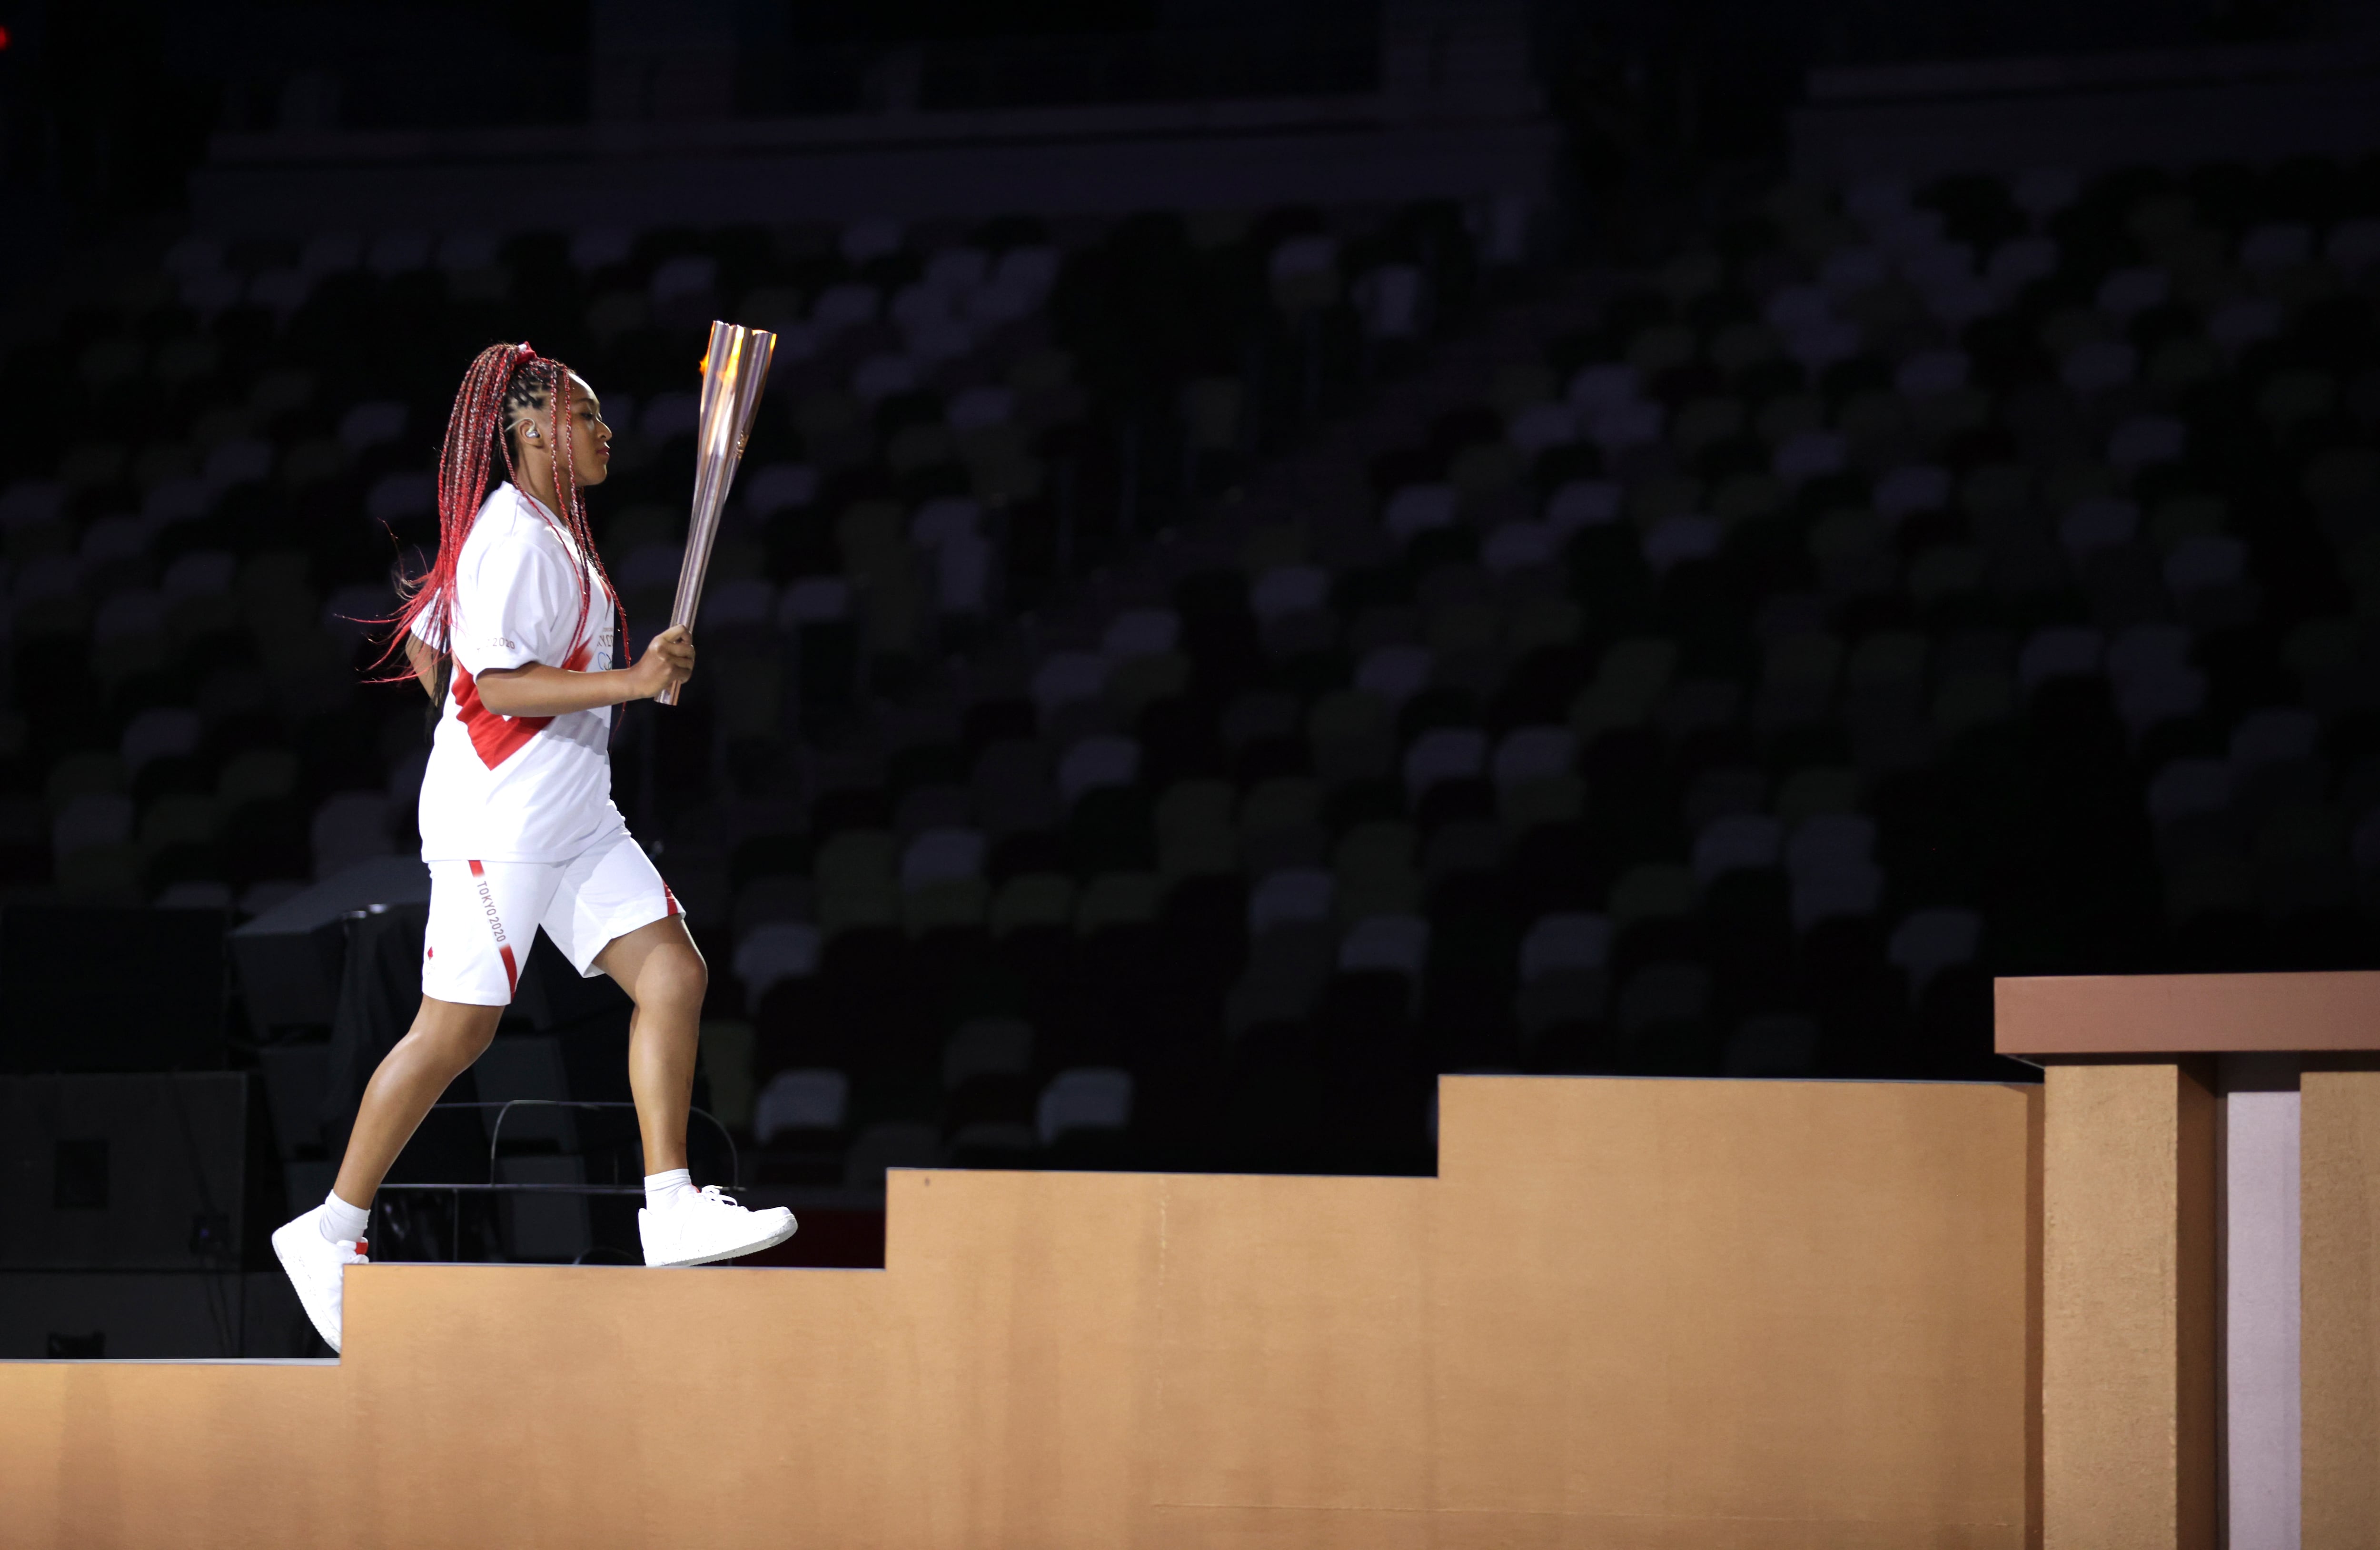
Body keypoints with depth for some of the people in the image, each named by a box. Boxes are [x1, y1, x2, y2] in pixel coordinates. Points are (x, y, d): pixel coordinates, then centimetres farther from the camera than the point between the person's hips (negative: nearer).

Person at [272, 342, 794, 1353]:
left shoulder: (553, 533, 15)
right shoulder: (511, 538, -15)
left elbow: (423, 641, 22)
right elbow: (498, 682, -23)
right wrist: (629, 682, -26)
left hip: (574, 817, 10)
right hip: (499, 824, -10)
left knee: (672, 974, -2)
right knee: (455, 1033, -4)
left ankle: (671, 1208, -4)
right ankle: (330, 1233, 7)